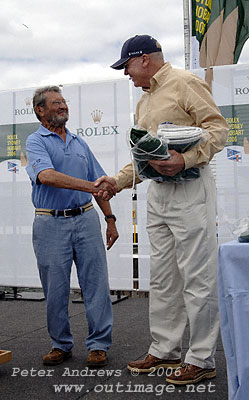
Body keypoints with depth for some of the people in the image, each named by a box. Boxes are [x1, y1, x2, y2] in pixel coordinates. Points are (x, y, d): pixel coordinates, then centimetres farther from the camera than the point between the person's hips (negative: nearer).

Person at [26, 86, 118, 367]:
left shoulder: (79, 143, 17)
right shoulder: (36, 142, 0)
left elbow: (99, 183, 18)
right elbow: (46, 176, -21)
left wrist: (110, 219, 12)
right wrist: (89, 186, -28)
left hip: (85, 218, 4)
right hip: (51, 223, -4)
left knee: (96, 283, 1)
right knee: (55, 289, 4)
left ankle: (98, 344, 12)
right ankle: (61, 345, 21)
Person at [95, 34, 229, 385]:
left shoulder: (185, 82, -2)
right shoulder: (144, 102, 24)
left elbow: (217, 128, -11)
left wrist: (186, 159, -25)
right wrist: (117, 181, 13)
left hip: (190, 188, -9)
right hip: (157, 192, 9)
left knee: (196, 276, -5)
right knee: (162, 277, 11)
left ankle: (202, 359, 6)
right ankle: (165, 350, 22)